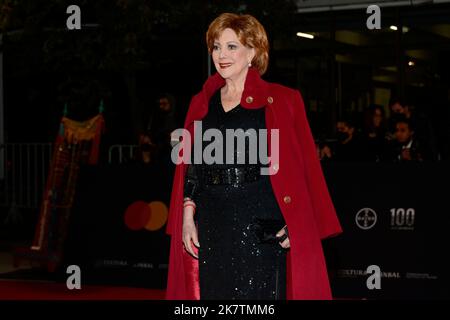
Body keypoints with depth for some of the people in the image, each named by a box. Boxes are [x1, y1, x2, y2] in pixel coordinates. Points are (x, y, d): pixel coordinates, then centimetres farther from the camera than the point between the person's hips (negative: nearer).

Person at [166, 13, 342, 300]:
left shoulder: (282, 101, 1)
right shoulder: (201, 104, 14)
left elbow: (303, 166, -3)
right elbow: (190, 165, 14)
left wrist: (295, 224, -13)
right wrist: (187, 215, 2)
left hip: (262, 228, -4)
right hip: (211, 227, 4)